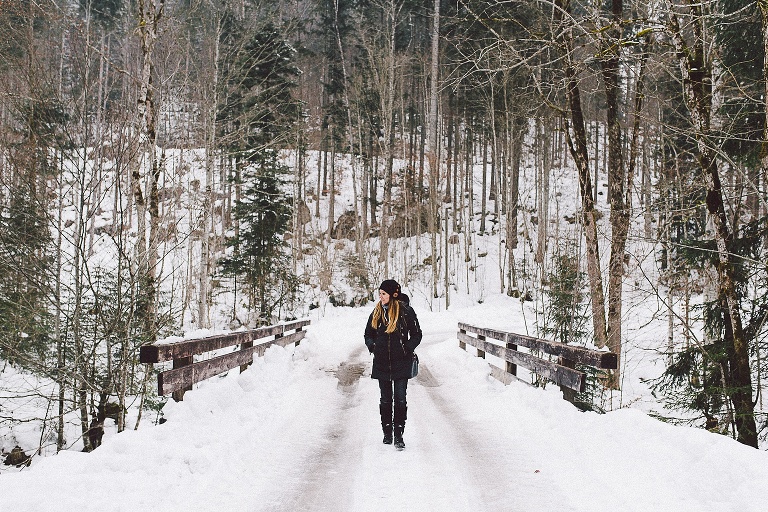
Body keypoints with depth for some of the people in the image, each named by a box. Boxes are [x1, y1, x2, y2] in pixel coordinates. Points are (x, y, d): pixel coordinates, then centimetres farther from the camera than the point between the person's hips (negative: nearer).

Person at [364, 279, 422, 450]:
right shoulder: (377, 313, 7)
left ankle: (399, 436, 0)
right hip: (382, 363, 3)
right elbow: (368, 334, 17)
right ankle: (387, 433, 20)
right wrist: (372, 346, -2)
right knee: (385, 400, 10)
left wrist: (408, 349, -11)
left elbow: (416, 335, 3)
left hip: (401, 363, -3)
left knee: (400, 400, -5)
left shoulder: (406, 311, -4)